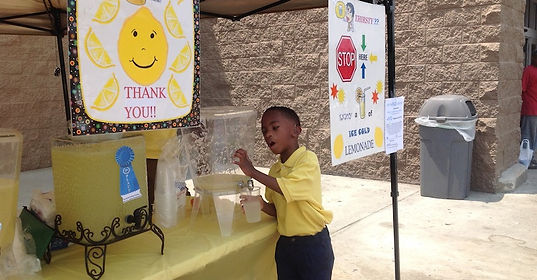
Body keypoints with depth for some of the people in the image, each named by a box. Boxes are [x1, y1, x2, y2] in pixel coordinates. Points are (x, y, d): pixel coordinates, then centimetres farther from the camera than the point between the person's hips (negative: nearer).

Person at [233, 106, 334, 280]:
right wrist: (262, 205, -11)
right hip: (285, 244, 6)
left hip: (313, 244, -6)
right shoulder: (275, 170, 6)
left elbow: (287, 189, -28)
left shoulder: (308, 159, -14)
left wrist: (252, 171, -23)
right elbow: (277, 210, 10)